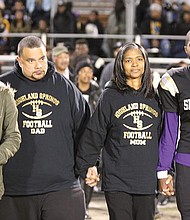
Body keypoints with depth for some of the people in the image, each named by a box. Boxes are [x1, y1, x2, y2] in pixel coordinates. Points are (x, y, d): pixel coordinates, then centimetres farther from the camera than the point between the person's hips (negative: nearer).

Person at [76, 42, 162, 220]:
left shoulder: (153, 98, 11)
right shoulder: (110, 96, 1)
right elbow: (93, 134, 1)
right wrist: (87, 166, -2)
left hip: (147, 181, 4)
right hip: (116, 180, -4)